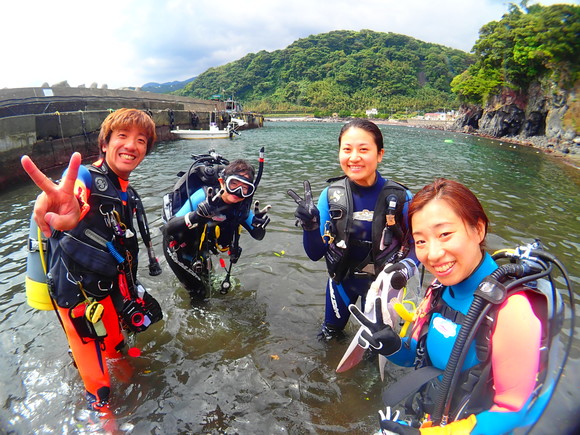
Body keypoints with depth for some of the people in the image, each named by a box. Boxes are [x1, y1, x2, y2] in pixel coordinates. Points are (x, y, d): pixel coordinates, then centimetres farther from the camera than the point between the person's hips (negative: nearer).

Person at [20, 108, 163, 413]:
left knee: (116, 345, 27)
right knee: (96, 374, 10)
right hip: (78, 297, -6)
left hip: (110, 290, 6)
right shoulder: (87, 178, -21)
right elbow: (75, 198, -48)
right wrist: (65, 207, -71)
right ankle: (100, 409, 38)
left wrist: (131, 295, 19)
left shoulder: (129, 195, 2)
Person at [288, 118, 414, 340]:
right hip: (341, 280, 2)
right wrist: (310, 226, -32)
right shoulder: (331, 194, -17)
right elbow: (316, 254, -13)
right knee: (329, 335, 25)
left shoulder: (400, 197, -22)